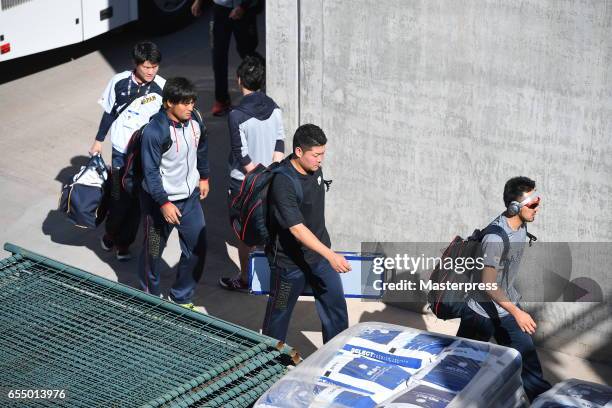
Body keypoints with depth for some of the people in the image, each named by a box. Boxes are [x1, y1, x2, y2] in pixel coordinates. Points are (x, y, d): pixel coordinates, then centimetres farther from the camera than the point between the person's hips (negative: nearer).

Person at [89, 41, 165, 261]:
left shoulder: (162, 87, -11)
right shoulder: (119, 82, -8)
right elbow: (109, 112, 5)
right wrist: (98, 140, 10)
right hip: (122, 151, 0)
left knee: (137, 200, 6)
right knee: (119, 197, -1)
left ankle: (124, 242, 24)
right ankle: (110, 233, 28)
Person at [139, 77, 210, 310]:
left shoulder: (194, 121, -5)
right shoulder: (155, 131, -25)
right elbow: (150, 172, -21)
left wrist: (204, 177, 23)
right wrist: (164, 203, -23)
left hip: (190, 197, 6)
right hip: (161, 200, -6)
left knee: (197, 248, 8)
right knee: (153, 251, 12)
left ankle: (181, 297, 27)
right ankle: (150, 297, 34)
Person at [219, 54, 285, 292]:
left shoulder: (237, 116, -21)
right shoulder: (274, 108, -3)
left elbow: (243, 156, -20)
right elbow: (280, 145, -1)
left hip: (243, 183, -5)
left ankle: (244, 279, 20)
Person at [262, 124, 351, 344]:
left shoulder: (314, 168, -3)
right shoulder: (283, 183, -28)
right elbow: (297, 228, -33)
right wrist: (330, 255, -41)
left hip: (319, 253, 7)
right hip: (290, 260, -7)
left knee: (336, 308, 12)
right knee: (279, 315, 10)